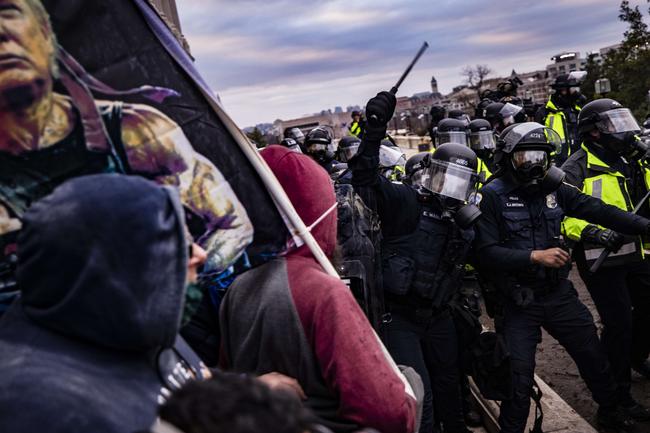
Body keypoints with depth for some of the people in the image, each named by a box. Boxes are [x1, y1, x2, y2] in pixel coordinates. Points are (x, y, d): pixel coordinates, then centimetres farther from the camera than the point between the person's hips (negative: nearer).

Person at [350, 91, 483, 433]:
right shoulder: (406, 201, -13)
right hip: (400, 316, -7)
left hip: (437, 315, 7)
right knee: (418, 394, -7)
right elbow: (365, 178, -26)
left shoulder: (462, 219, 7)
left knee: (448, 382, 25)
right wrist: (375, 130, -36)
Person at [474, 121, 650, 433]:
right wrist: (534, 256, -24)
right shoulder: (492, 196, -12)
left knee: (594, 357, 20)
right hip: (519, 302, -5)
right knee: (519, 378, 0)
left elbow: (598, 210, 1)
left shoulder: (554, 188, 2)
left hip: (559, 294, 5)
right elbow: (486, 253, -18)